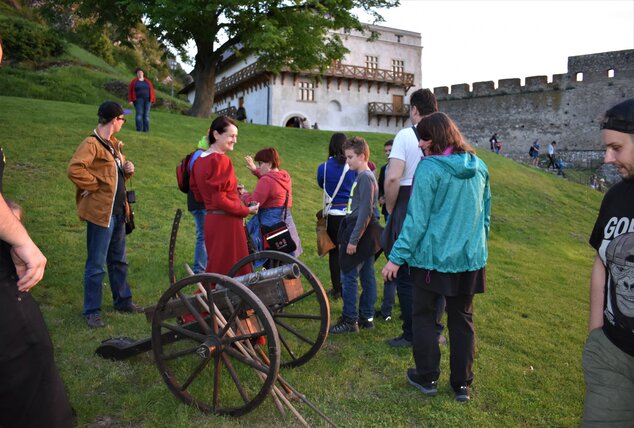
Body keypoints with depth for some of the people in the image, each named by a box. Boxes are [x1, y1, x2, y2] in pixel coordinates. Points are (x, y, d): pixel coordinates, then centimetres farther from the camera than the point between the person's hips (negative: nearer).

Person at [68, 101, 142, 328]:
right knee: (96, 265, 1)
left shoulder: (114, 144, 15)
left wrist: (127, 169, 4)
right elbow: (74, 169, -28)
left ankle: (123, 301, 32)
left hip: (118, 211, 9)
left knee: (119, 261, 18)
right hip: (101, 212, -9)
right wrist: (94, 186, -17)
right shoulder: (91, 144, -14)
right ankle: (92, 311, 13)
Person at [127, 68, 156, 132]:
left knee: (146, 114, 0)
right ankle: (139, 128, -6)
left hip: (147, 99, 2)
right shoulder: (134, 81, 2)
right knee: (139, 113, -9)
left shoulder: (147, 81, 8)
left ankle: (146, 129, 1)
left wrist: (152, 100, 3)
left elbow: (151, 90, 9)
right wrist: (130, 100, -6)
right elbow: (130, 90, 2)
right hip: (138, 99, -2)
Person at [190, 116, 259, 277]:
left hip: (210, 220, 9)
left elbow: (199, 195, 15)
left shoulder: (200, 160, 10)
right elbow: (220, 200, -20)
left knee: (215, 268, 21)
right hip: (226, 221, -9)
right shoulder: (221, 160, -16)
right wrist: (247, 210, -10)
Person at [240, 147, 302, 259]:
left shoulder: (266, 181, -17)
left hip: (270, 225, -9)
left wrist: (243, 194, 1)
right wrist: (255, 171, 29)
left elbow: (253, 204, -17)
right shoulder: (285, 176, 9)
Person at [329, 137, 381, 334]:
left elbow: (365, 212, -20)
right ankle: (366, 317, 20)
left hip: (359, 232, -10)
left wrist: (353, 240, -20)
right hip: (366, 235, 10)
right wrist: (349, 236, 19)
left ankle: (349, 320, 2)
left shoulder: (365, 177, -14)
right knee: (367, 276, 12)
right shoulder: (363, 176, 15)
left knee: (348, 276, -5)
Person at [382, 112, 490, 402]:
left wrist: (397, 257, -13)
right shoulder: (479, 167, 5)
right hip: (470, 258, 6)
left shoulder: (429, 167, -15)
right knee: (462, 319, 15)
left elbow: (417, 218, -18)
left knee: (424, 315, 13)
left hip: (433, 256, -5)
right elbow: (485, 213, 14)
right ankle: (462, 384, 24)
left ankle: (427, 378, 23)